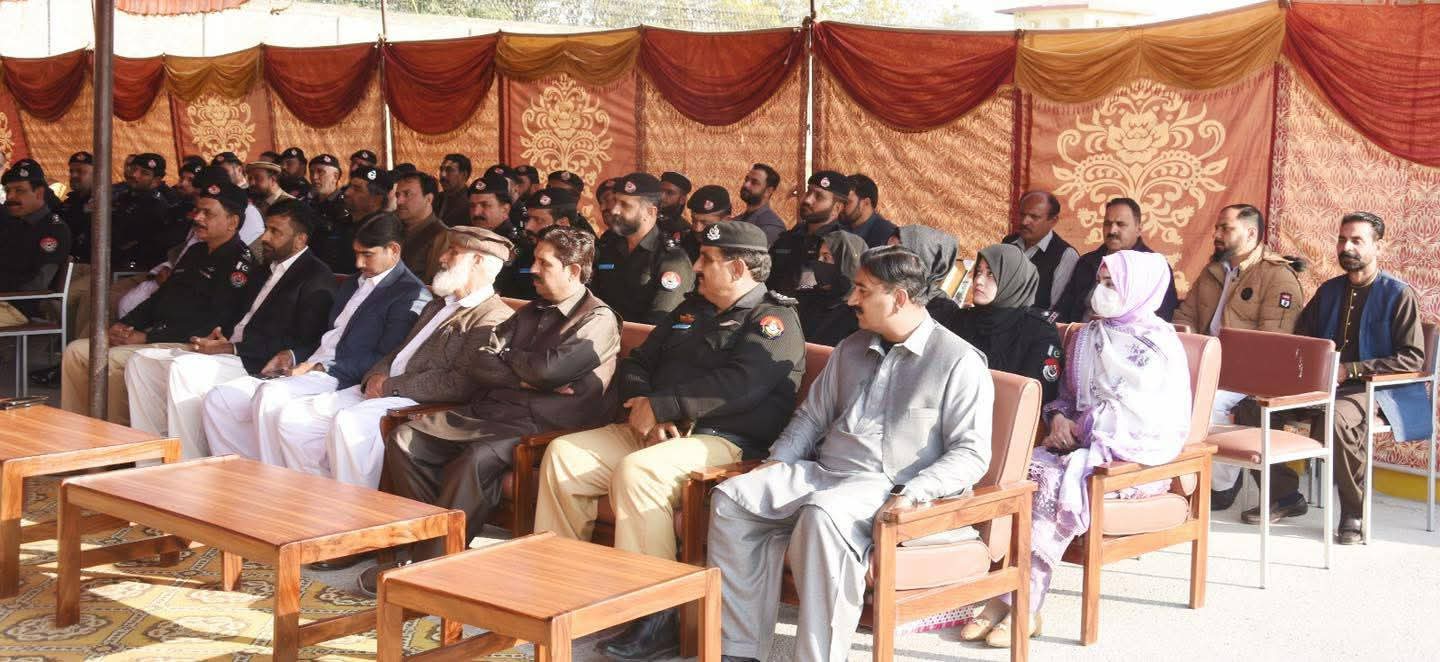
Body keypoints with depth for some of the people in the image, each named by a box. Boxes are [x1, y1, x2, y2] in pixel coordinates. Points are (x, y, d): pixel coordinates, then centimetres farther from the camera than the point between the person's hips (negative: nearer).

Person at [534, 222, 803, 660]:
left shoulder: (774, 320, -5)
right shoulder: (692, 311, 22)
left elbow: (736, 385, -21)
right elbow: (637, 363, 20)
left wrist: (659, 406, -18)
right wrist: (642, 405, -3)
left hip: (725, 440, -8)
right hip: (656, 430, 9)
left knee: (636, 472, -35)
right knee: (563, 455, -6)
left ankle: (658, 615, -30)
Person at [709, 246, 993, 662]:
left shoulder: (959, 362, -3)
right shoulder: (851, 349, 19)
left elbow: (971, 452, -10)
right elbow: (811, 415, 26)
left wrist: (913, 493, -23)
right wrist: (777, 463, 8)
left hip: (889, 486, -7)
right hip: (822, 471, 7)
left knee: (821, 515, -38)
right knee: (730, 498, -12)